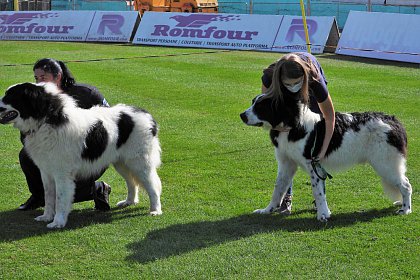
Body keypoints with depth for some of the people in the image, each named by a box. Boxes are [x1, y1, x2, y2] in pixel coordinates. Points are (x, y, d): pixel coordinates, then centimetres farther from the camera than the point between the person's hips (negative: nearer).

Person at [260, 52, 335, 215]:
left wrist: (324, 149, -36)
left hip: (310, 91, -1)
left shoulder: (315, 81, -44)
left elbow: (330, 116, -31)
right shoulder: (269, 77, -41)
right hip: (285, 97, 1)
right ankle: (286, 196, -3)